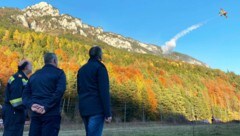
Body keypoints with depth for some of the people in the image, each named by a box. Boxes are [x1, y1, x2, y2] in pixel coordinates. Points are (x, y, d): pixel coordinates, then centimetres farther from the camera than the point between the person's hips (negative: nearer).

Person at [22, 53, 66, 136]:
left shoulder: (35, 75, 19)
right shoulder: (59, 73, 1)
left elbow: (25, 93, 11)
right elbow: (59, 91, -15)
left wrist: (31, 105, -4)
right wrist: (46, 107, -15)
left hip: (35, 114, 6)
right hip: (51, 114, -5)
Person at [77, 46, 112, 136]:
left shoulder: (82, 69, 16)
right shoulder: (100, 67, -6)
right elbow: (104, 91, -14)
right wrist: (108, 113, -14)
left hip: (84, 109, 7)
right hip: (96, 109, -7)